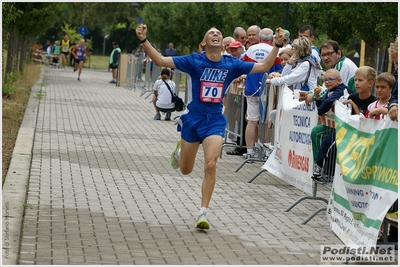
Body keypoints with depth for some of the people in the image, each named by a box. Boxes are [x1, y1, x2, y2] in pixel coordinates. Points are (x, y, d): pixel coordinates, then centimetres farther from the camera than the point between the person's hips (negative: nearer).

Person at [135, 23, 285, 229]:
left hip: (215, 121, 1)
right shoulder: (194, 61, -9)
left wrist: (277, 45, -9)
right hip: (193, 118, 0)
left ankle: (203, 214, -9)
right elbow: (160, 60, -13)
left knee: (210, 165, -19)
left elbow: (264, 67, 2)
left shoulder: (231, 64, -2)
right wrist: (144, 41, -25)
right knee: (186, 170, 14)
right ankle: (180, 148, 53)